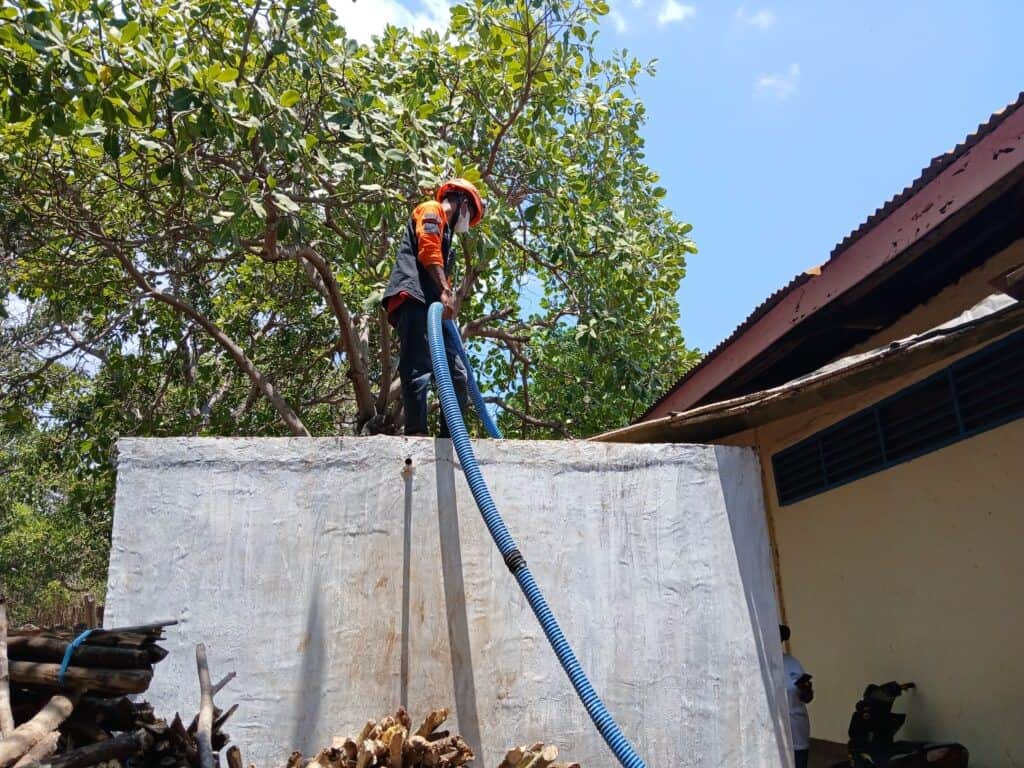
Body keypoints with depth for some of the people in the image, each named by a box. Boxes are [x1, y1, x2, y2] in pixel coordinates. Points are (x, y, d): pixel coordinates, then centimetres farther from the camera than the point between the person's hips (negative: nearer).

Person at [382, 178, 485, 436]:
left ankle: (451, 437, 0)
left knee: (458, 375, 3)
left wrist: (448, 305, 18)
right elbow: (428, 249, -10)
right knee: (419, 368, -21)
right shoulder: (431, 210, 10)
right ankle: (416, 433, -27)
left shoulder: (444, 231, 38)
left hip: (432, 306, 10)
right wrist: (446, 291, -19)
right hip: (413, 298, -10)